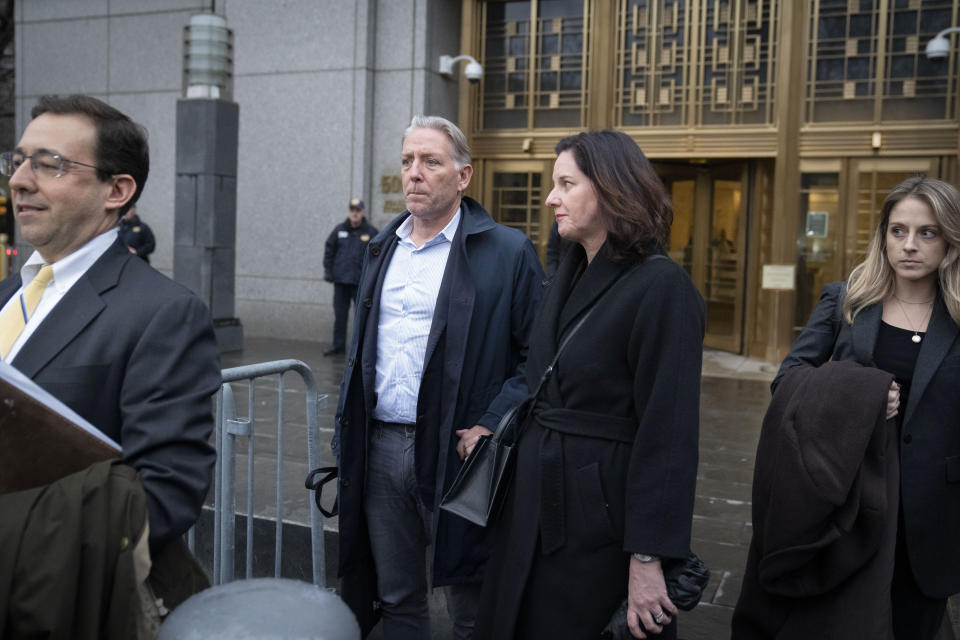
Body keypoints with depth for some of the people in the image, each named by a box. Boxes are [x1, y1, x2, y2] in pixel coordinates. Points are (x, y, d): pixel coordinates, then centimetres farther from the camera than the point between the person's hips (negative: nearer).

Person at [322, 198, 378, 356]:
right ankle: (338, 345, 15)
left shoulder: (371, 232, 1)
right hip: (340, 280, 3)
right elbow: (329, 250, 14)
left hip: (361, 282, -3)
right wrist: (328, 270, 6)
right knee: (339, 314, 7)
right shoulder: (339, 230, 9)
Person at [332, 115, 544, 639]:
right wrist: (346, 430, 13)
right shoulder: (382, 249, 13)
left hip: (455, 450, -5)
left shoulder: (508, 252, -6)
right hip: (379, 446, 5)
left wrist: (491, 427, -16)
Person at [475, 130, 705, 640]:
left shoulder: (661, 287, -17)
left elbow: (668, 433, -20)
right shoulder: (569, 276, 7)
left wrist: (648, 560, -21)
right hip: (536, 498, 8)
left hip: (603, 509, -7)